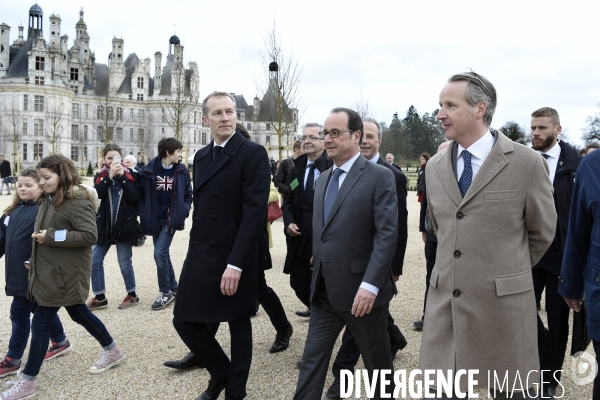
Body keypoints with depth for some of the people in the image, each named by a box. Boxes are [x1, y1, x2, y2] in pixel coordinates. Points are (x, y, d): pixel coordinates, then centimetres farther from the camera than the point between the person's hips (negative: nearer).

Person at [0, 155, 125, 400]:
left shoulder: (78, 202, -18)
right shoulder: (49, 200, 10)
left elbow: (89, 236, -25)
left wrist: (50, 237, -24)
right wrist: (35, 261, 11)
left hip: (64, 272, -9)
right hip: (49, 269, 9)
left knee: (40, 323, -3)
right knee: (79, 313, 18)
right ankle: (113, 351, 34)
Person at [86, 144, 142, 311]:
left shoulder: (131, 175, -1)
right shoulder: (100, 175, 6)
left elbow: (135, 197, -15)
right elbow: (96, 194, -12)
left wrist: (122, 177, -18)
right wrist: (109, 176, -20)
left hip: (124, 225, -3)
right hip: (104, 224, 3)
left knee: (124, 262, 2)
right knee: (94, 260, 3)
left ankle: (132, 294, 20)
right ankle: (100, 297, 16)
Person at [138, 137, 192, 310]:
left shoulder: (181, 171, -1)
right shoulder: (148, 170, -5)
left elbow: (187, 195, 5)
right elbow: (141, 193, 1)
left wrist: (182, 213, -6)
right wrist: (143, 214, -7)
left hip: (171, 219, -2)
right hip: (155, 220, 2)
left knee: (159, 253, -13)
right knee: (163, 254, 10)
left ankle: (165, 292, 2)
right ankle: (174, 289, 25)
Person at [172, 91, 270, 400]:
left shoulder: (252, 153, -11)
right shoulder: (201, 156, 12)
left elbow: (255, 211, -18)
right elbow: (200, 208, 15)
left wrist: (236, 263, -23)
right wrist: (196, 250, 12)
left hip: (235, 260, -6)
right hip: (200, 256, 7)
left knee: (239, 326, 9)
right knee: (184, 321, 9)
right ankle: (220, 372, 32)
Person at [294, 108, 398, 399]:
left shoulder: (380, 177, -10)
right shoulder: (322, 179, 12)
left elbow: (387, 234, -17)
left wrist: (370, 284, -24)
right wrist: (317, 273, 12)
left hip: (362, 290, -6)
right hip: (324, 290, 6)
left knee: (377, 360, 14)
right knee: (312, 359, 9)